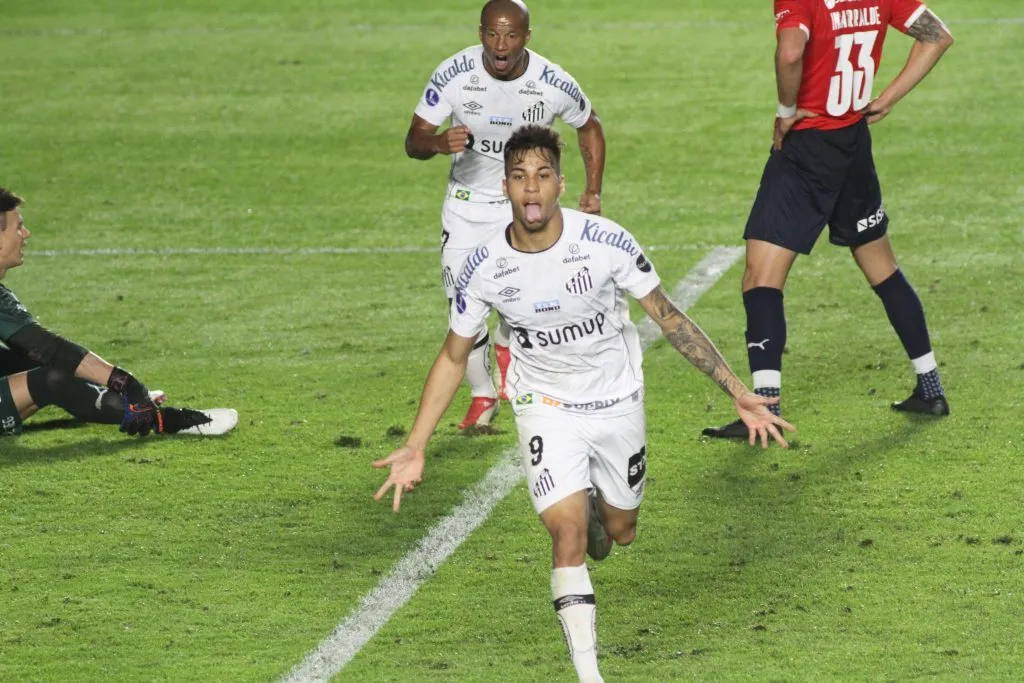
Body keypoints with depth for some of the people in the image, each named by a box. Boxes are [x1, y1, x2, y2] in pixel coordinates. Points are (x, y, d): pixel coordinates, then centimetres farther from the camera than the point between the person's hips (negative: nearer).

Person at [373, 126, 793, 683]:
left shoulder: (606, 242, -22)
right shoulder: (484, 269, -17)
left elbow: (670, 319, -10)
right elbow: (453, 357, -2)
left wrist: (738, 394, -12)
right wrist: (414, 448, -7)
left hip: (618, 402, 1)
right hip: (546, 406, -1)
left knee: (619, 532, 16)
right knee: (568, 534, -17)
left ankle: (596, 510, 55)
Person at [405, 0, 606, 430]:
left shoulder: (553, 84, -17)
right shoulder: (453, 75, -19)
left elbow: (589, 126, 4)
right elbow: (414, 140, -14)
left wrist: (593, 191, -2)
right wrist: (438, 143, -37)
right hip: (467, 203, 1)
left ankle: (507, 346, 18)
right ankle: (482, 395, 21)